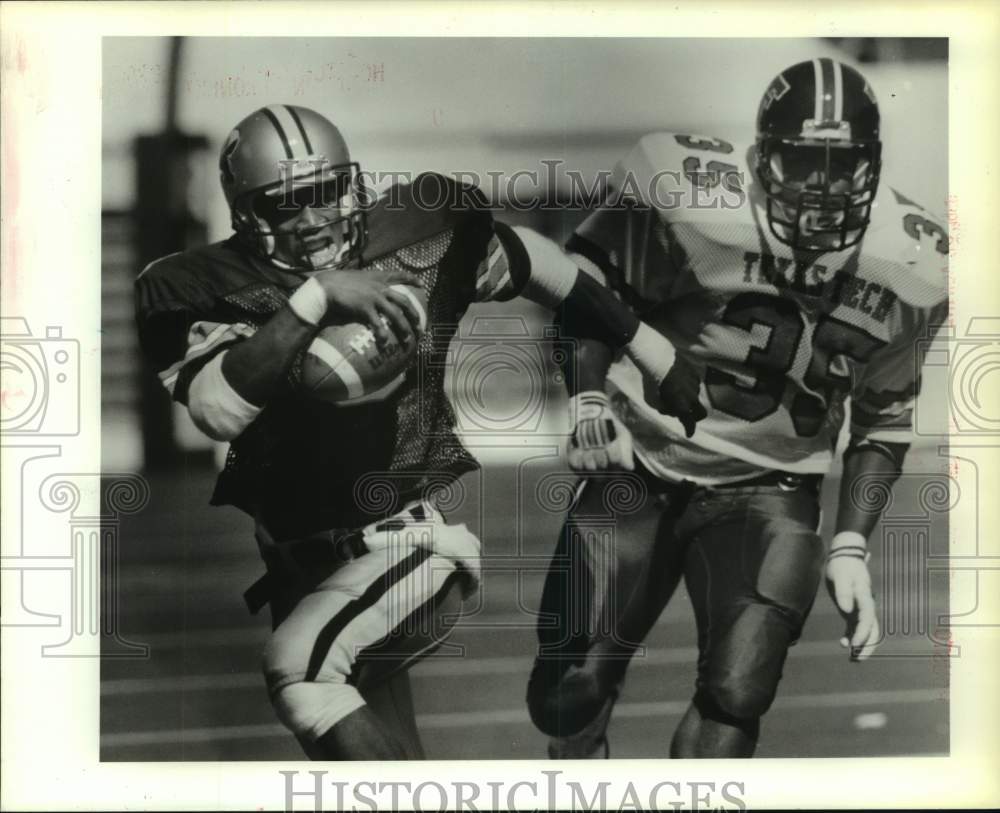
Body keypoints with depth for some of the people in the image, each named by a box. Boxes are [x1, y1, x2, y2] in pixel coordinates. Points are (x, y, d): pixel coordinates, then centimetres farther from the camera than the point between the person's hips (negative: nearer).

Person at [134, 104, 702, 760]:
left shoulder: (419, 234, -6)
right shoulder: (206, 288, -8)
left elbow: (531, 260, 8)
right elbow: (218, 412, -25)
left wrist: (652, 353, 14)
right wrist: (315, 299, -31)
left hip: (416, 534, -3)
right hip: (304, 567, 4)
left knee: (300, 667, -29)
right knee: (390, 746, 17)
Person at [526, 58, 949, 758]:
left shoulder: (913, 266, -8)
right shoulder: (688, 194, -20)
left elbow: (884, 420, 6)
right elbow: (588, 270, -2)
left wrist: (851, 545, 0)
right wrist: (587, 397, -13)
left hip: (768, 491, 1)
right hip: (638, 465, -1)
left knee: (736, 697, -16)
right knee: (568, 694, 1)